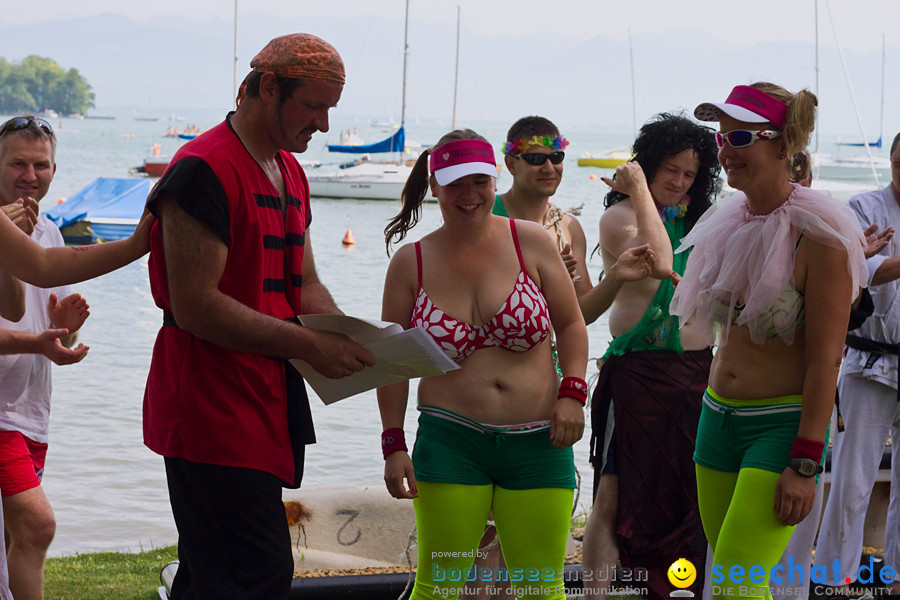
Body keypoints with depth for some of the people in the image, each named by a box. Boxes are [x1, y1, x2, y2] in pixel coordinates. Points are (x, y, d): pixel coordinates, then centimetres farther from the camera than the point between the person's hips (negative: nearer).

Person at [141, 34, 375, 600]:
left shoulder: (290, 173, 18)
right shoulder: (204, 170, -14)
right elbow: (196, 307, -20)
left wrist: (352, 339, 2)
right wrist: (309, 346, -19)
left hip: (269, 407, 10)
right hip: (213, 412, -9)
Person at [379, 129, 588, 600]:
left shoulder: (530, 242, 2)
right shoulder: (411, 263, 2)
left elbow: (571, 325, 9)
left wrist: (572, 393, -5)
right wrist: (393, 444, 2)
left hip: (537, 441, 0)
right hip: (450, 441, 0)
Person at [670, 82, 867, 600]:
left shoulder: (817, 235, -15)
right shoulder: (729, 221, 8)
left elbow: (825, 358, -16)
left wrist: (805, 464, -19)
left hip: (782, 423, -7)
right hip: (718, 416, 8)